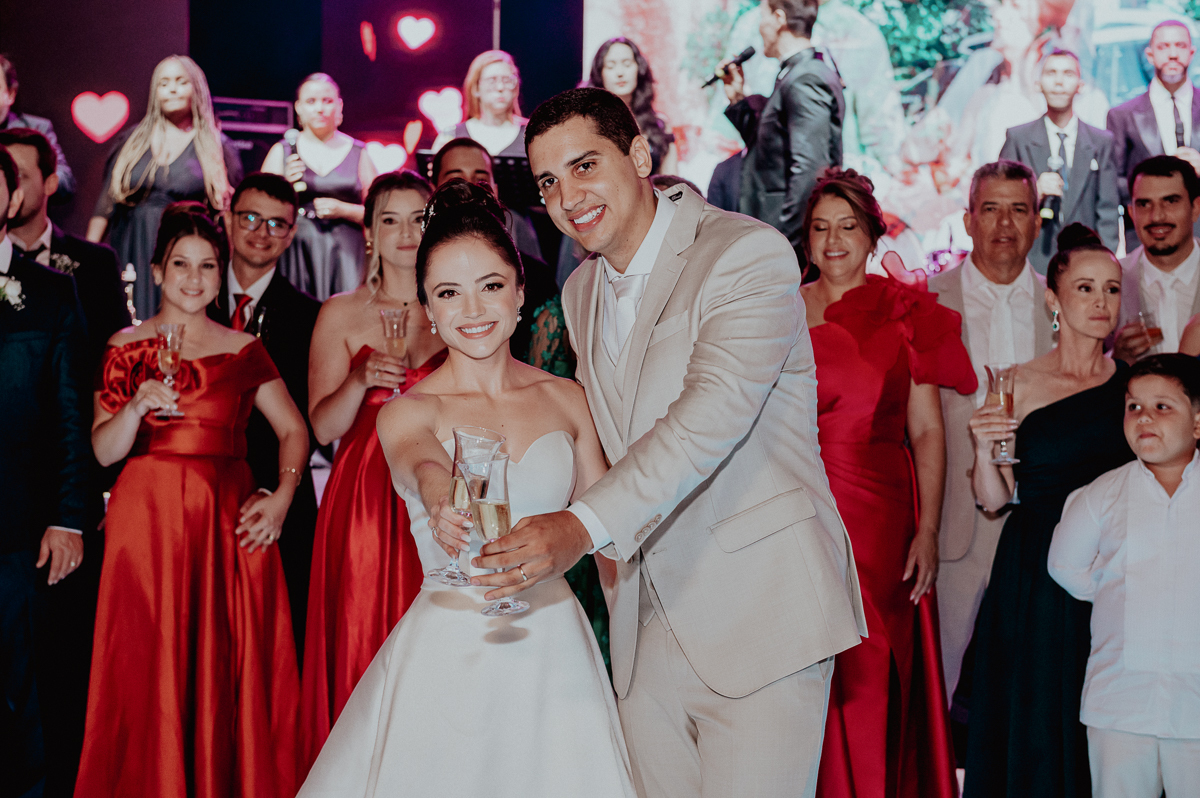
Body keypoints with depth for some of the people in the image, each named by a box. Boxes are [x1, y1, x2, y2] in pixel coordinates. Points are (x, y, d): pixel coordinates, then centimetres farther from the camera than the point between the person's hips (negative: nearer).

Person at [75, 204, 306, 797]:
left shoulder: (245, 349, 9)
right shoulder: (127, 347, 5)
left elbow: (294, 430, 11)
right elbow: (103, 451, 0)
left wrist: (282, 496, -3)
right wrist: (137, 407, -18)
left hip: (231, 522, 1)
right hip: (149, 519, -1)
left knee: (232, 670, 0)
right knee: (150, 670, -2)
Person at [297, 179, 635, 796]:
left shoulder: (568, 400, 4)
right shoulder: (407, 412, -6)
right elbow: (425, 467, -29)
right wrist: (446, 510, -51)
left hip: (555, 647, 3)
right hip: (451, 650, -3)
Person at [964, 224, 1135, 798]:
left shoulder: (1135, 382, 5)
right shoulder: (1018, 385, -1)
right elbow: (993, 499, 0)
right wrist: (983, 449, -17)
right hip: (1037, 573, -2)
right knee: (1036, 728, 4)